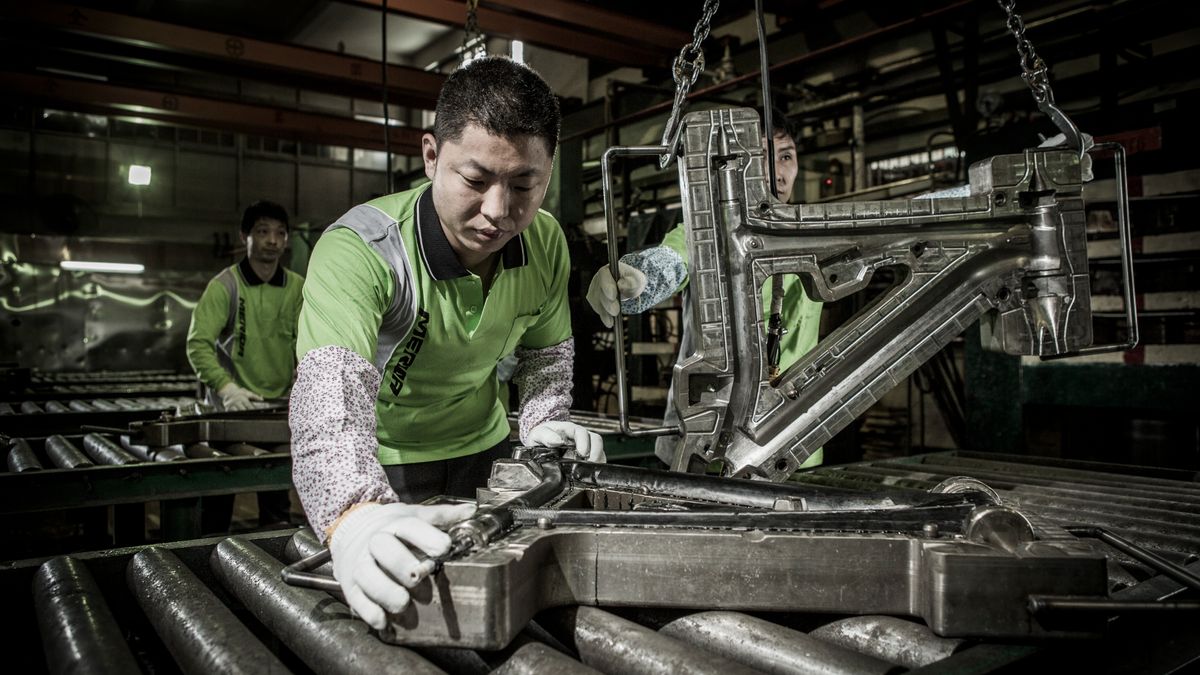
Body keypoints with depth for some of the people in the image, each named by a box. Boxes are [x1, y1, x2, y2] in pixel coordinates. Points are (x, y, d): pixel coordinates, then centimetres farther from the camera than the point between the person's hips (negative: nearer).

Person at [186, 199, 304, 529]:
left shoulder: (298, 288, 2)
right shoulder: (224, 285, -10)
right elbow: (198, 343, -19)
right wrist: (226, 387, -33)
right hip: (228, 407, -3)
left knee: (277, 507, 11)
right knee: (218, 503, 7)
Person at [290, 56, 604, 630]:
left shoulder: (545, 242, -14)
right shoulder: (358, 249, -32)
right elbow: (331, 387, -48)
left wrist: (544, 422, -17)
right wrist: (355, 517, -65)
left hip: (483, 448, 5)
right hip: (380, 467, -4)